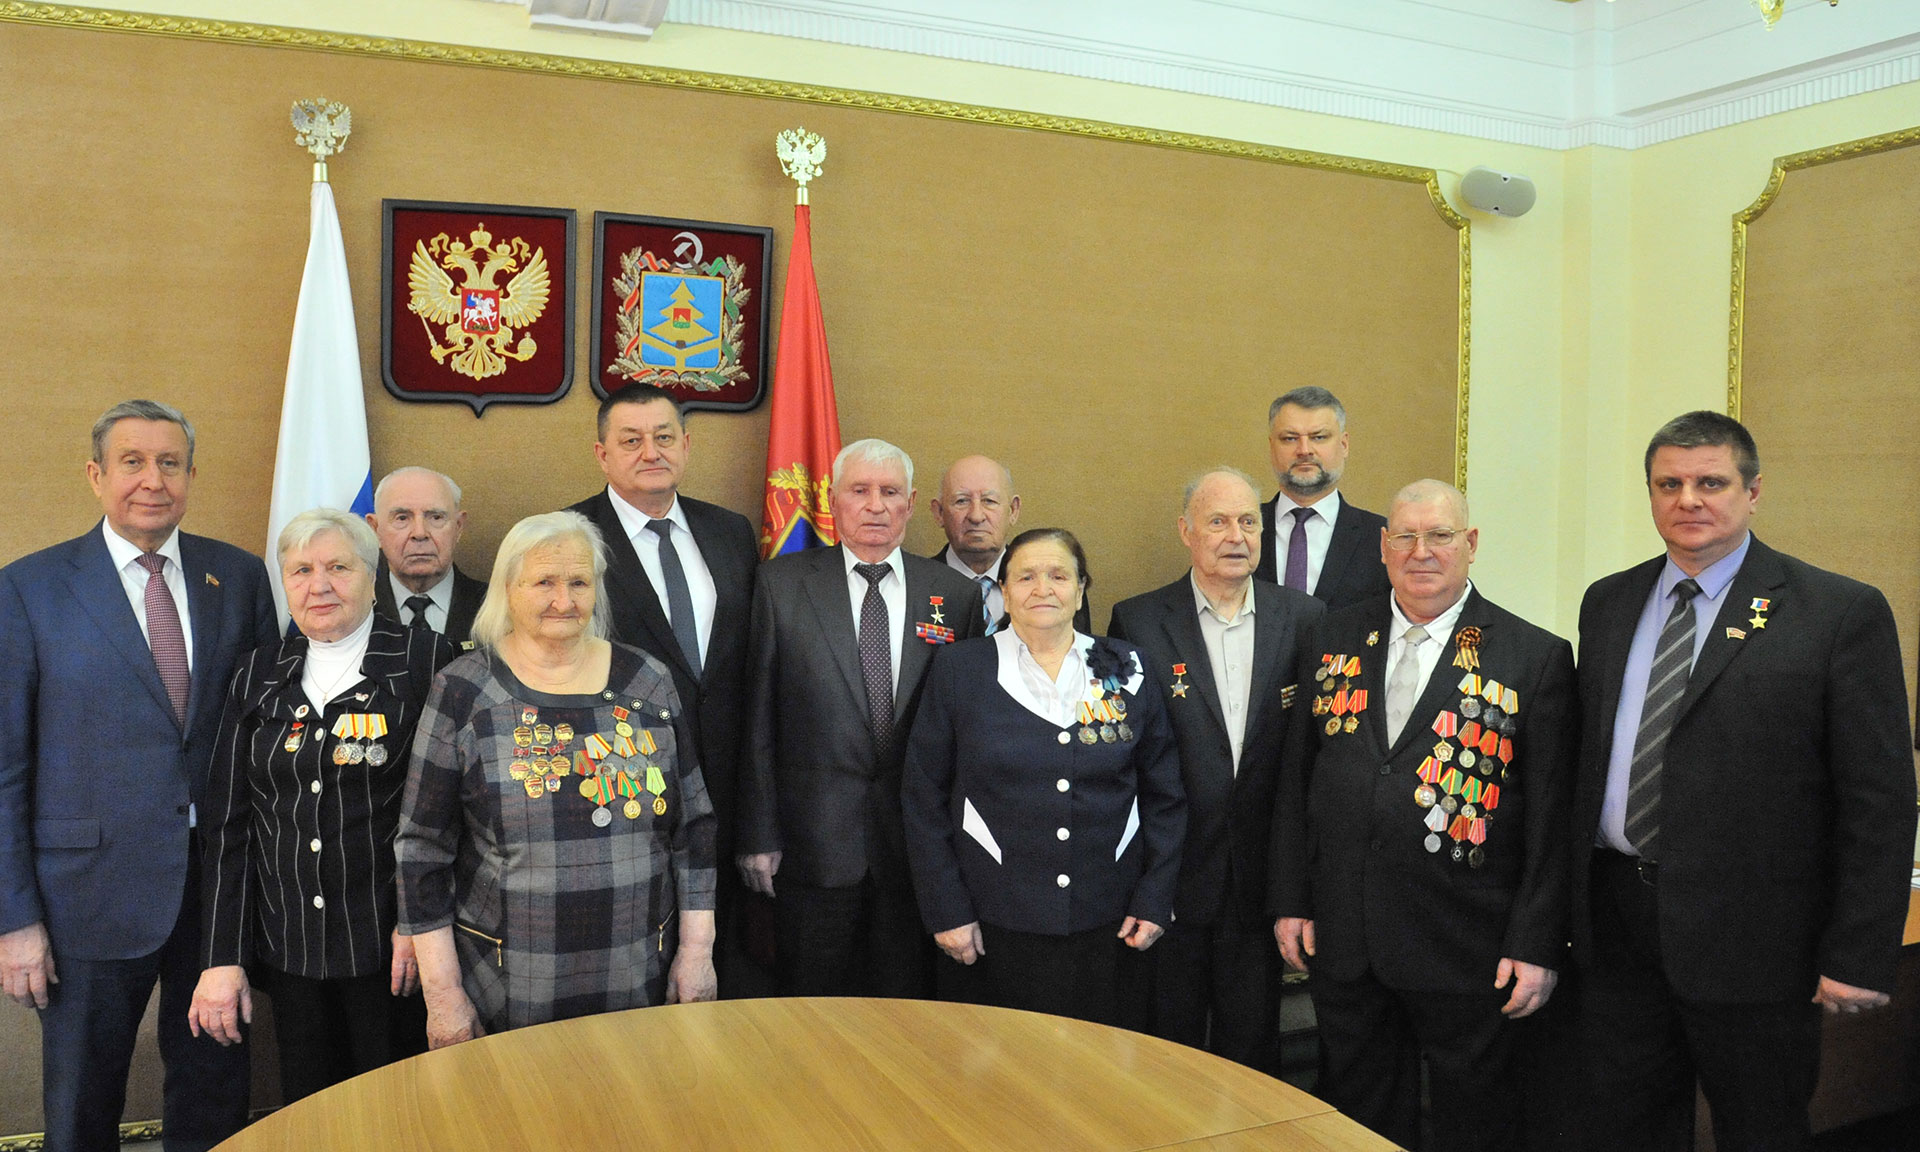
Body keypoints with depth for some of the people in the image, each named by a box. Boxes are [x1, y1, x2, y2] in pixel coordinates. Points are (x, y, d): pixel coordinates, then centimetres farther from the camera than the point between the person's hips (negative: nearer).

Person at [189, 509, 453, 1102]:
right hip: (290, 950, 4)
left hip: (392, 949, -4)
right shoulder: (259, 675, 8)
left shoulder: (426, 659, -5)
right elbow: (228, 825, 7)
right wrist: (222, 959, 1)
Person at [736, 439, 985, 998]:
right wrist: (758, 834, -4)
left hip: (918, 846, 1)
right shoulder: (781, 583, 0)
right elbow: (758, 719, -1)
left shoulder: (955, 594, 4)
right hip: (815, 842, -1)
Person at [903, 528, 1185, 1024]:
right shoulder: (960, 670, 0)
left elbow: (1164, 796, 9)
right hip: (996, 926, -1)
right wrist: (946, 910, -3)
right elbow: (924, 800, 1)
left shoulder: (1126, 672, 5)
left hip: (1106, 925, 2)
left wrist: (1154, 899, 3)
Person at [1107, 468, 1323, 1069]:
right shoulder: (1138, 622, -4)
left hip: (1263, 877, 2)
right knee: (1168, 1047, 13)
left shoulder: (1304, 618, 1)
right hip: (1170, 874, -1)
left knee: (1253, 1046, 15)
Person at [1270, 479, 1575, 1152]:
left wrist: (1538, 946, -8)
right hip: (1343, 944, 3)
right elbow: (1295, 781, 9)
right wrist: (1290, 900, 5)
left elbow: (1552, 817, -6)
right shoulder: (1331, 641, 6)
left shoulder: (1538, 658, -5)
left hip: (1467, 949, -3)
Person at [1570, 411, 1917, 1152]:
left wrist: (1858, 957, -12)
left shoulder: (1841, 612, -7)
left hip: (1749, 937, -4)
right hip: (1614, 923, 4)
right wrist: (1571, 898, 9)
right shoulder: (1608, 604, 9)